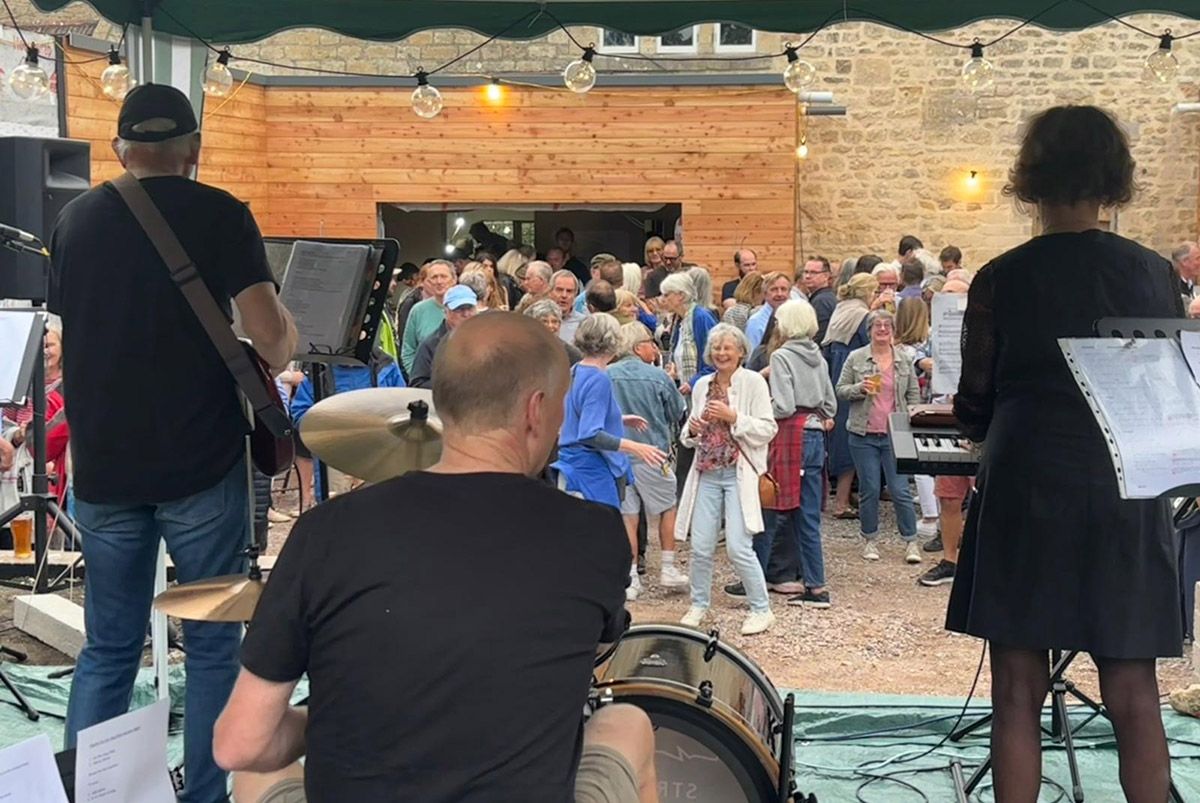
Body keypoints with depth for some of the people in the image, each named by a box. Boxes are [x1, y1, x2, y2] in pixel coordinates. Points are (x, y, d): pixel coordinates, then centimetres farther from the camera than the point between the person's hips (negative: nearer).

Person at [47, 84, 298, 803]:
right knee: (213, 643, 8)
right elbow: (272, 339, -14)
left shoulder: (75, 219, 8)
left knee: (109, 647, 13)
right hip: (201, 462, -4)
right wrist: (284, 346, 8)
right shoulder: (218, 214, -7)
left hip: (103, 465, 4)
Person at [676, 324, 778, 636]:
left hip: (739, 473, -5)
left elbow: (768, 429, -8)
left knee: (738, 547, -9)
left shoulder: (753, 382, -4)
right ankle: (699, 604, 23)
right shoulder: (702, 385, 11)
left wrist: (733, 417, -17)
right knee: (700, 547, 4)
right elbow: (690, 436, 21)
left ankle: (761, 610, 7)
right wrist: (692, 430, -1)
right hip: (707, 473, 5)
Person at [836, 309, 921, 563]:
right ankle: (869, 540, 18)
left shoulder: (904, 360, 8)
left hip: (895, 435, 1)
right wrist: (860, 388, -14)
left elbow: (914, 394, 13)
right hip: (864, 435, -1)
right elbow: (841, 390, 5)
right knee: (869, 490, 4)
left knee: (901, 490, -2)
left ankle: (911, 542, 6)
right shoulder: (856, 358, 3)